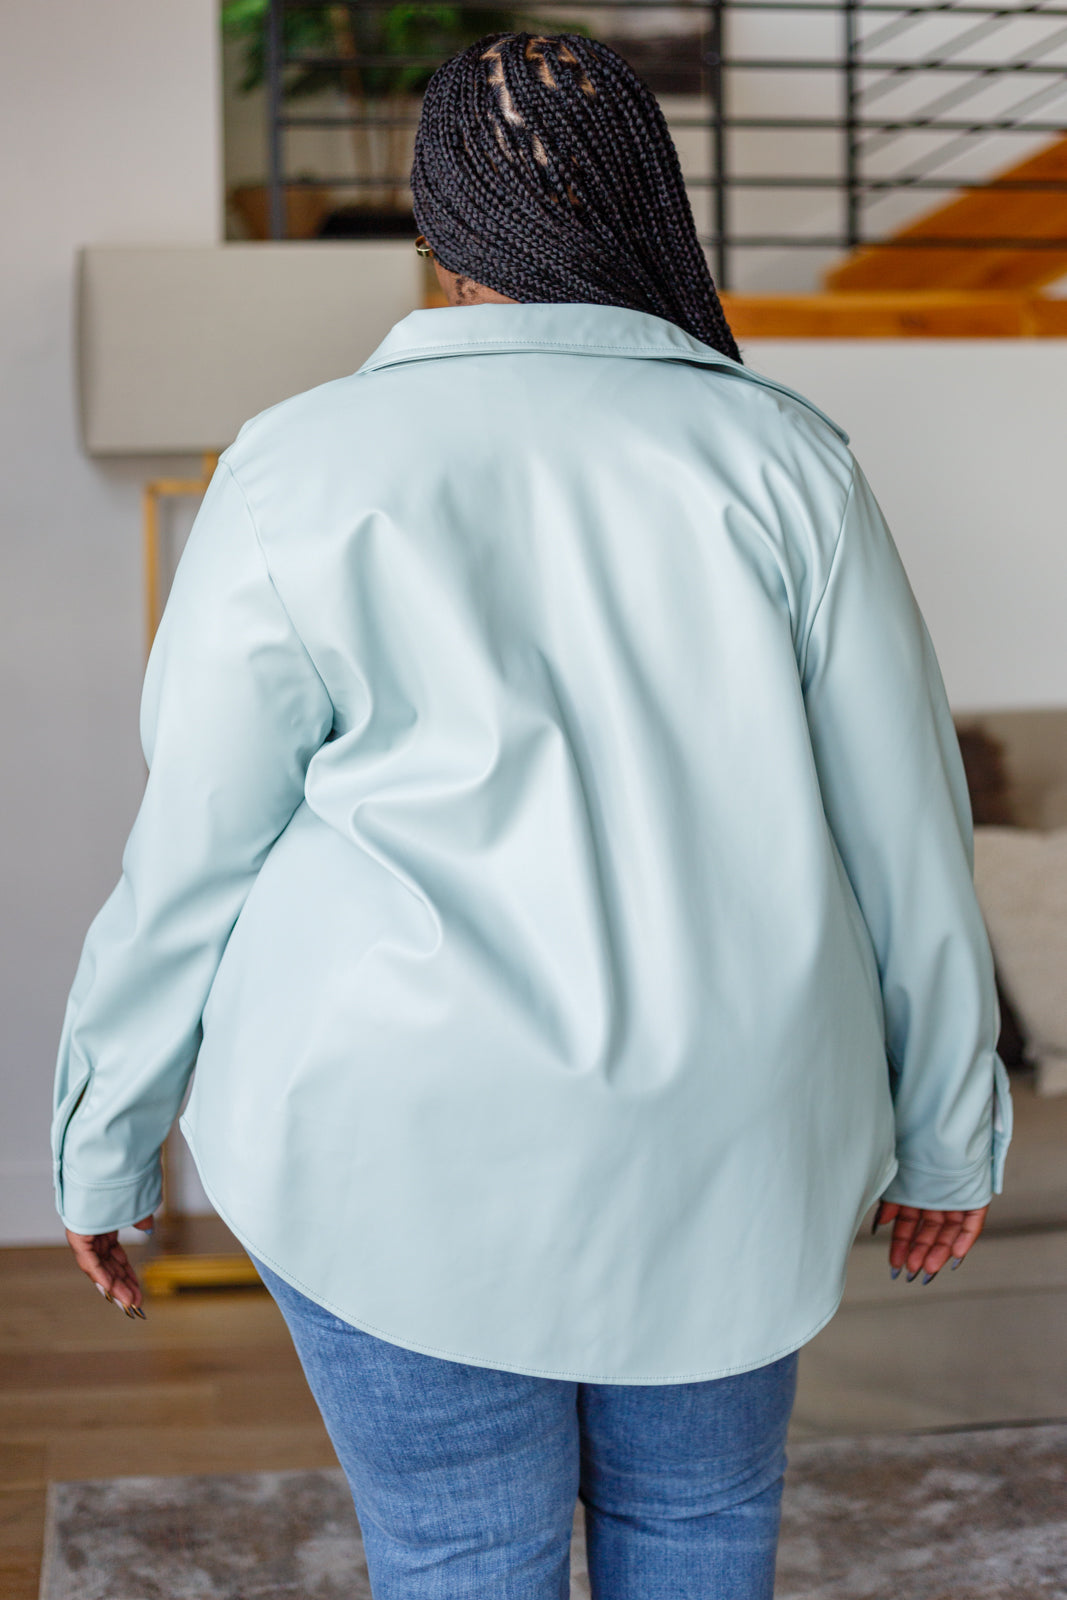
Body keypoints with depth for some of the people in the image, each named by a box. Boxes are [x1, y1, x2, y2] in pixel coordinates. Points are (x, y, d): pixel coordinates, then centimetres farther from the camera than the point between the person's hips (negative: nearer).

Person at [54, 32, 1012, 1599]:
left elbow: (194, 864, -6)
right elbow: (903, 825, -3)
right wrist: (947, 1121, 10)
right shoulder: (779, 458, -5)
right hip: (714, 1123, 2)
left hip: (417, 1127, -1)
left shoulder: (301, 482, -9)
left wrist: (106, 1138, 7)